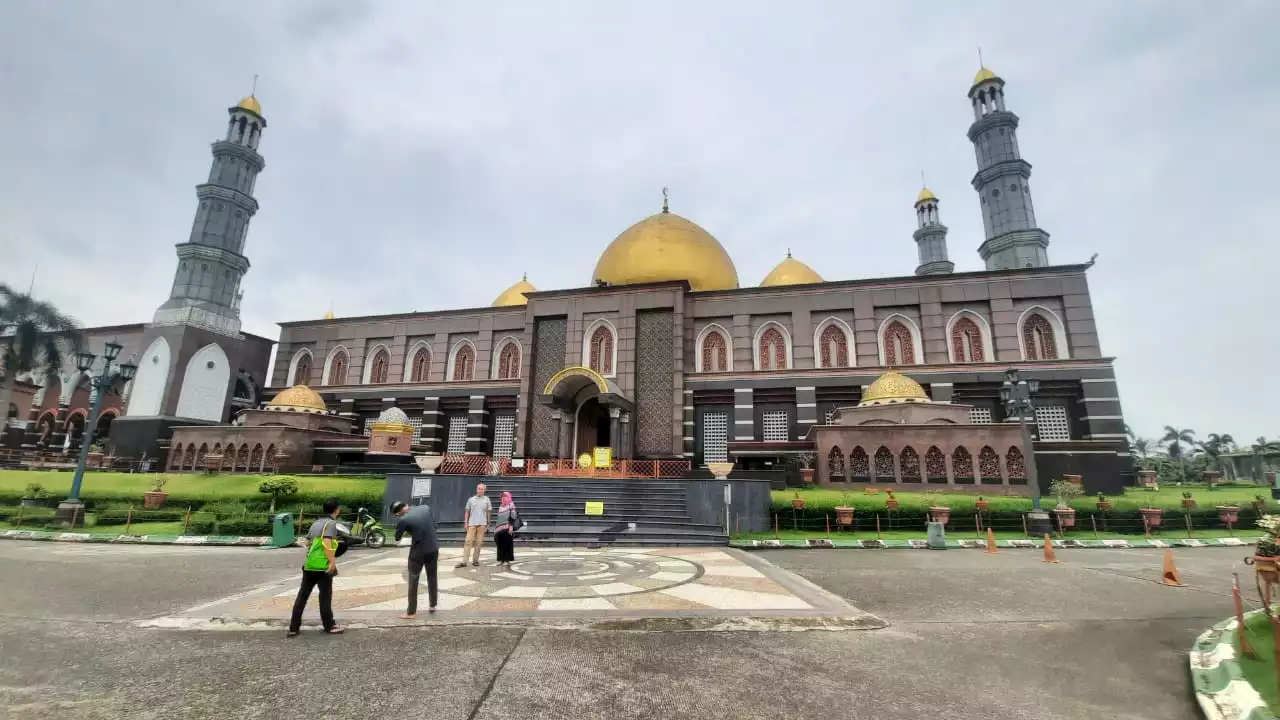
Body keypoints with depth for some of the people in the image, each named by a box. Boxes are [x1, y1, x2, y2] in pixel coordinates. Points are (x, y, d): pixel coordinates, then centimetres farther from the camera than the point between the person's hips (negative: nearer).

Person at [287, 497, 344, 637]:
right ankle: (329, 626, 14)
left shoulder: (316, 523, 14)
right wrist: (332, 562, -18)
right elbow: (326, 544, -22)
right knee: (325, 597, 4)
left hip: (308, 565, 7)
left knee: (302, 596, 12)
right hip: (323, 566, -7)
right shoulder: (331, 523, -11)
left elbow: (308, 543, 21)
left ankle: (293, 628, 16)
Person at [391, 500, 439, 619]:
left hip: (418, 552, -5)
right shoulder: (426, 508, -2)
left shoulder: (403, 520, -15)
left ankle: (411, 612, 16)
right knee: (432, 577, 20)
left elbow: (397, 538, 0)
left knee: (413, 581, 10)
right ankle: (432, 605, 31)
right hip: (433, 549, 5)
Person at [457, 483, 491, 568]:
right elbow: (467, 512, 10)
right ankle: (464, 561, -4)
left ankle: (475, 560, 11)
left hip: (482, 524, 0)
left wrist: (488, 523, 8)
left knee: (478, 543, 2)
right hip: (472, 523, 0)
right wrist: (465, 522, 4)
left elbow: (488, 512, 10)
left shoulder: (486, 500, 6)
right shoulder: (471, 499, 7)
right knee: (468, 542, -5)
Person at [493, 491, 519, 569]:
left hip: (507, 528, -7)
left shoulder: (511, 504, 0)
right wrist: (496, 528, 19)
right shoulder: (500, 506, 20)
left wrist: (511, 526, -19)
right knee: (500, 545, 7)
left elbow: (513, 515, -9)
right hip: (500, 528, 7)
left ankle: (508, 561, -3)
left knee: (507, 544, -6)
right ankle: (502, 561, 15)